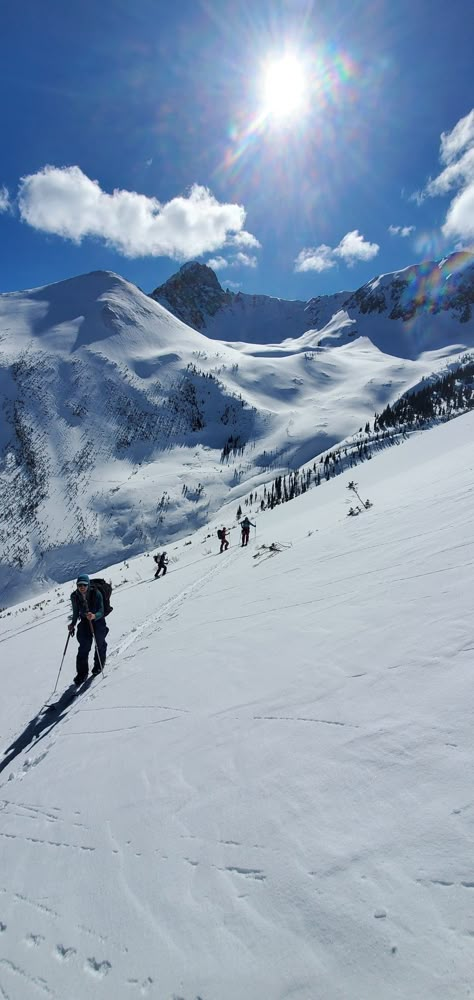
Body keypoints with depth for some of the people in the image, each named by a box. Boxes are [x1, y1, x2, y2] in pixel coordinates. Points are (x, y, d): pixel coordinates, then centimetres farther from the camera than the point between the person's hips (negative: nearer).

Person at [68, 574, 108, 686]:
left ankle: (99, 666, 33)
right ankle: (82, 673, 0)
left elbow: (101, 611, -26)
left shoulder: (96, 594, -24)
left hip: (98, 620, -2)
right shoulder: (74, 596, -13)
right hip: (84, 622, 2)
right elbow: (76, 612, 3)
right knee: (84, 647, -8)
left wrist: (94, 616, -45)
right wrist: (73, 624, -5)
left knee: (100, 644, 7)